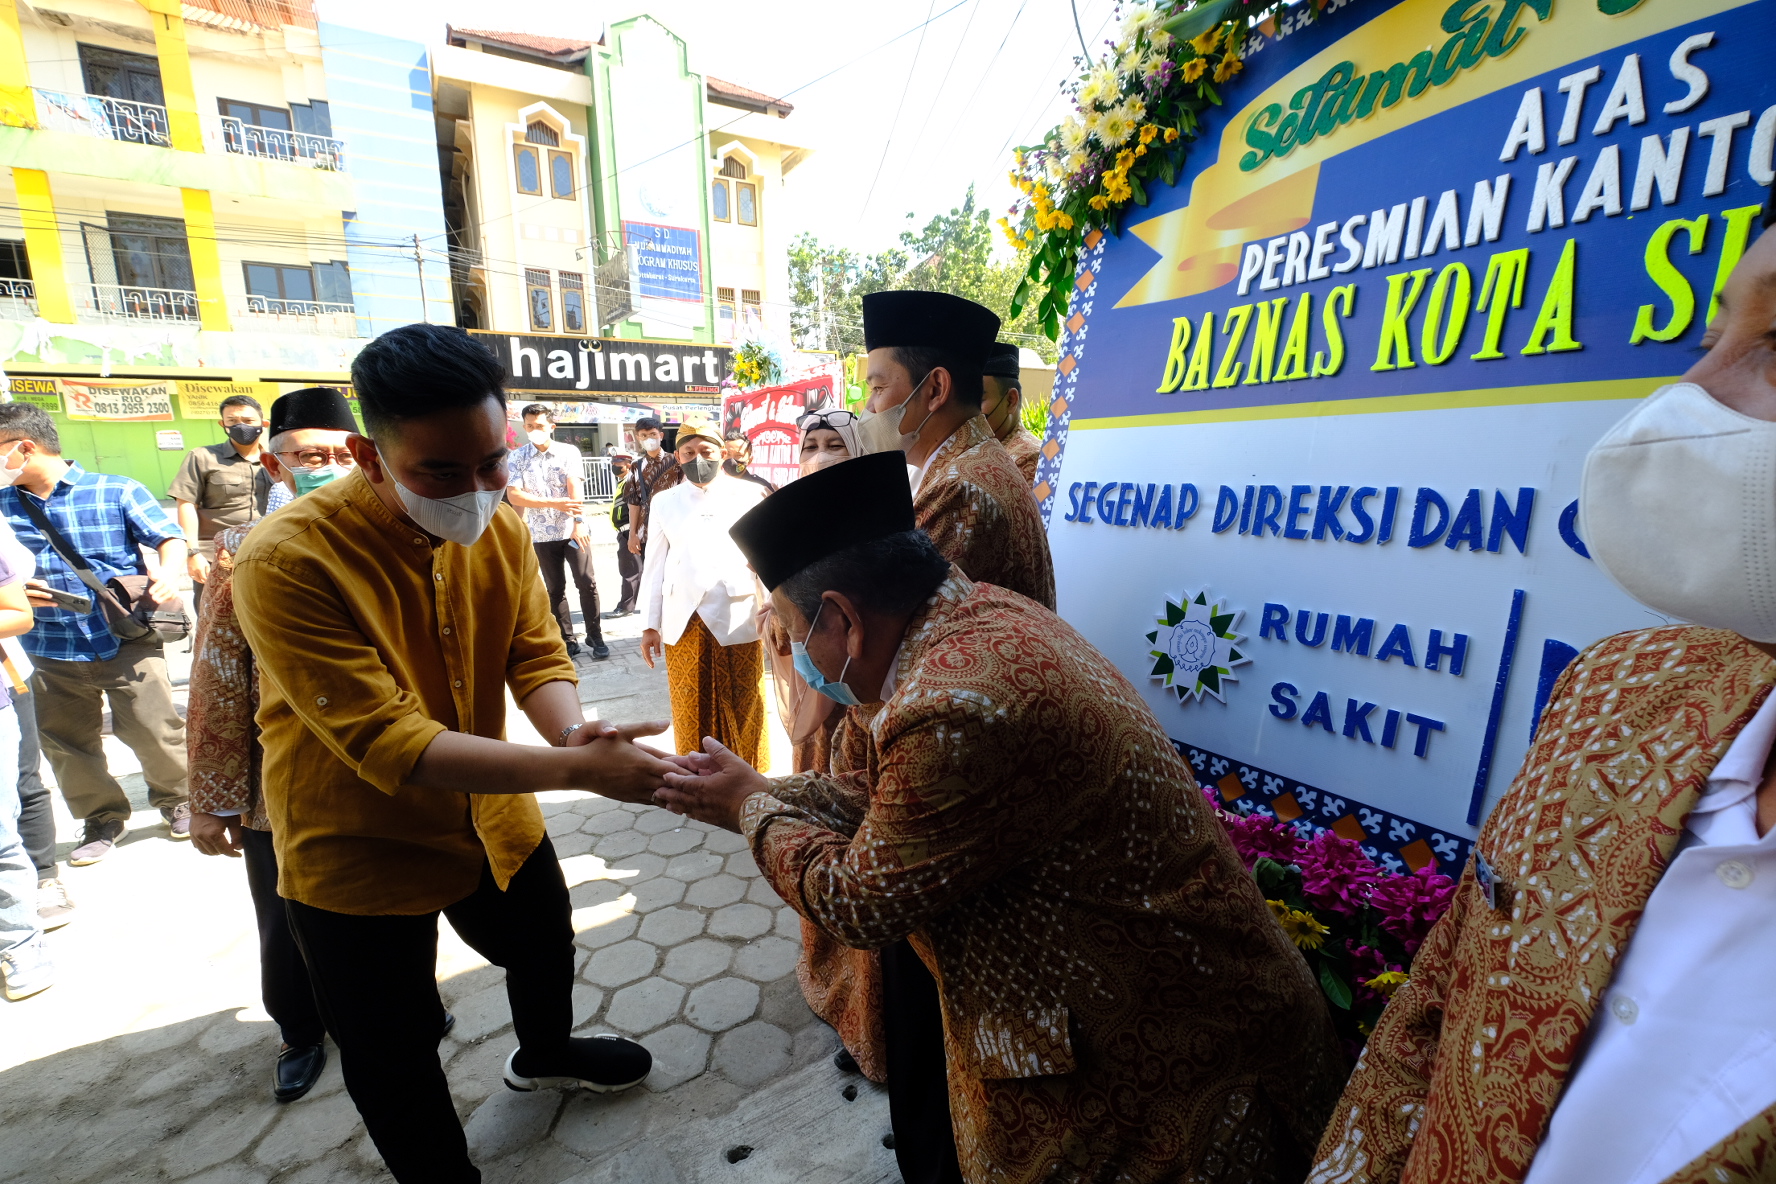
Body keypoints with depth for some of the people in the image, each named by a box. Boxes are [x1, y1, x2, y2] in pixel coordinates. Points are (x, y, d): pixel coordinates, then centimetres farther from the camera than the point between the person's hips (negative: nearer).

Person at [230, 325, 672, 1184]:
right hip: (358, 853, -5)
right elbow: (386, 743, -33)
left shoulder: (500, 529, -11)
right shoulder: (287, 562, -29)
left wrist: (572, 731, -31)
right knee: (395, 1067, 12)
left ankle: (545, 1054, 61)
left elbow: (536, 653, -9)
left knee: (544, 945, 28)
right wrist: (575, 768, -42)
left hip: (492, 816, 6)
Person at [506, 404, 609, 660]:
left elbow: (575, 489, -13)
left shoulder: (569, 452, -2)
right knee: (555, 589, 8)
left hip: (573, 530, -1)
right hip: (542, 534, 2)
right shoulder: (517, 457, 1)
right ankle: (568, 641, 17)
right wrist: (555, 503, -17)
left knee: (587, 583, -2)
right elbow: (513, 495, -8)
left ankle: (595, 635, 11)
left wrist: (578, 523, -26)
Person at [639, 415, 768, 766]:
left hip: (736, 622, -2)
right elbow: (654, 566, 11)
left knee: (743, 711, 4)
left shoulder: (749, 495, 4)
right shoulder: (664, 502, 11)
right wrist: (650, 625, 7)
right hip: (683, 623, 2)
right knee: (691, 711, 8)